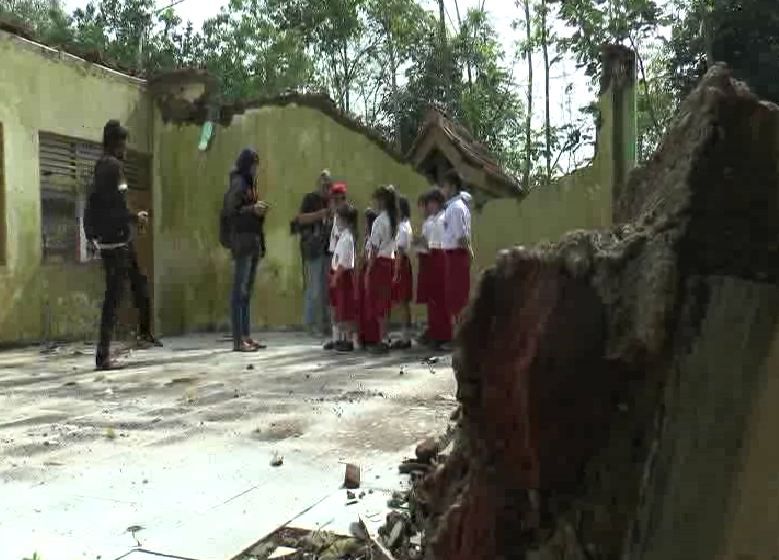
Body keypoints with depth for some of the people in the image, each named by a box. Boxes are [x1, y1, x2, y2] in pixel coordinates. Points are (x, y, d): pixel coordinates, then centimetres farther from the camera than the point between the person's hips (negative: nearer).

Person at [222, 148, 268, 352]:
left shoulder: (250, 183, 19)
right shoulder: (238, 183, -6)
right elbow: (228, 211, -14)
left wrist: (259, 210, 2)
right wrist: (252, 209, -18)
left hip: (254, 241, 9)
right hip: (242, 241, -9)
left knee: (247, 291, 10)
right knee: (239, 291, -8)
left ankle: (246, 336, 14)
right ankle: (237, 340, -8)